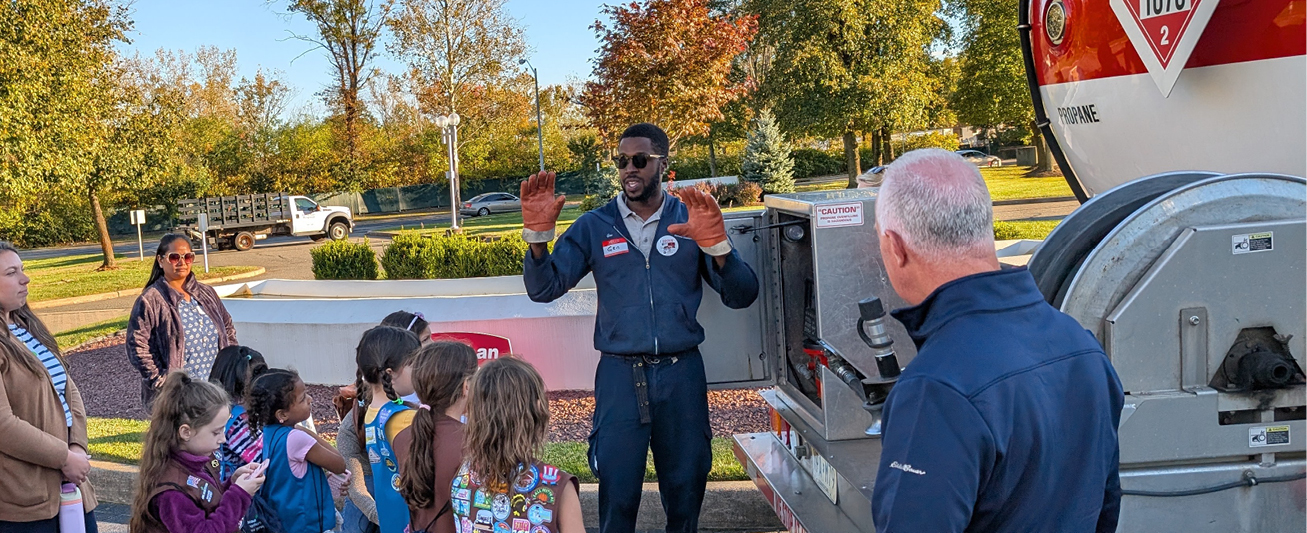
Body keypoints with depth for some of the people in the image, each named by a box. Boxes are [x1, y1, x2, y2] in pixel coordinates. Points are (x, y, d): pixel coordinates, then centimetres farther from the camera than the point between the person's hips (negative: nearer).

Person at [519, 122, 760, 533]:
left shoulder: (692, 219, 2)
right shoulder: (594, 227, 4)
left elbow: (741, 296, -6)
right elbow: (544, 289, -2)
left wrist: (716, 246, -23)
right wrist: (538, 235, -17)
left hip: (681, 371, 1)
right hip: (620, 373, 0)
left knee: (686, 487, 12)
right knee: (617, 491, 4)